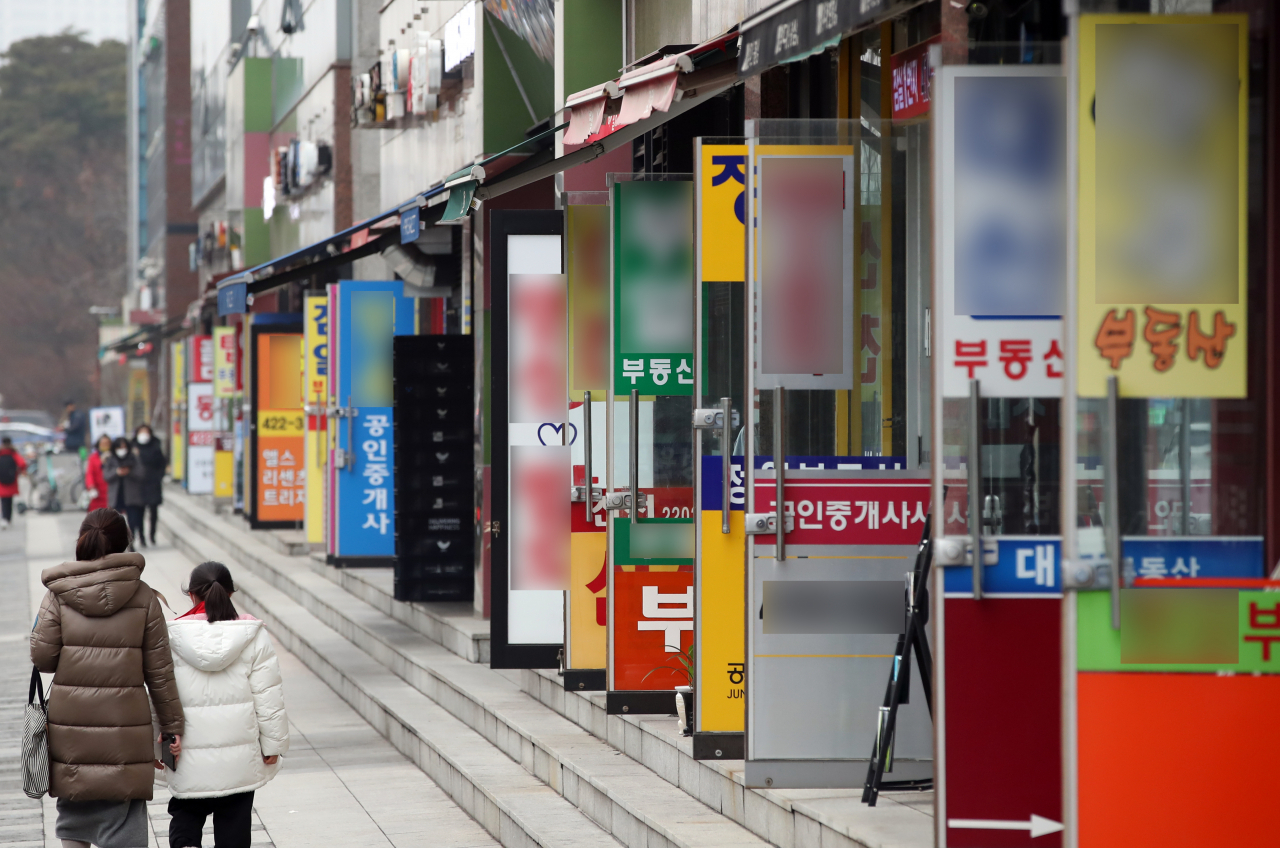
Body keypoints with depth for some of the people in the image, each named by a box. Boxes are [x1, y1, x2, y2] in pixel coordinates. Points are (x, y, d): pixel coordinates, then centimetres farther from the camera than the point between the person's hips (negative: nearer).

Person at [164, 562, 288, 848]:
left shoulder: (172, 637, -6)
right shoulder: (253, 636, -5)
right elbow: (268, 696, -3)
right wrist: (273, 744, 6)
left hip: (190, 760, -1)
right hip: (239, 758, 1)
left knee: (185, 816, 15)